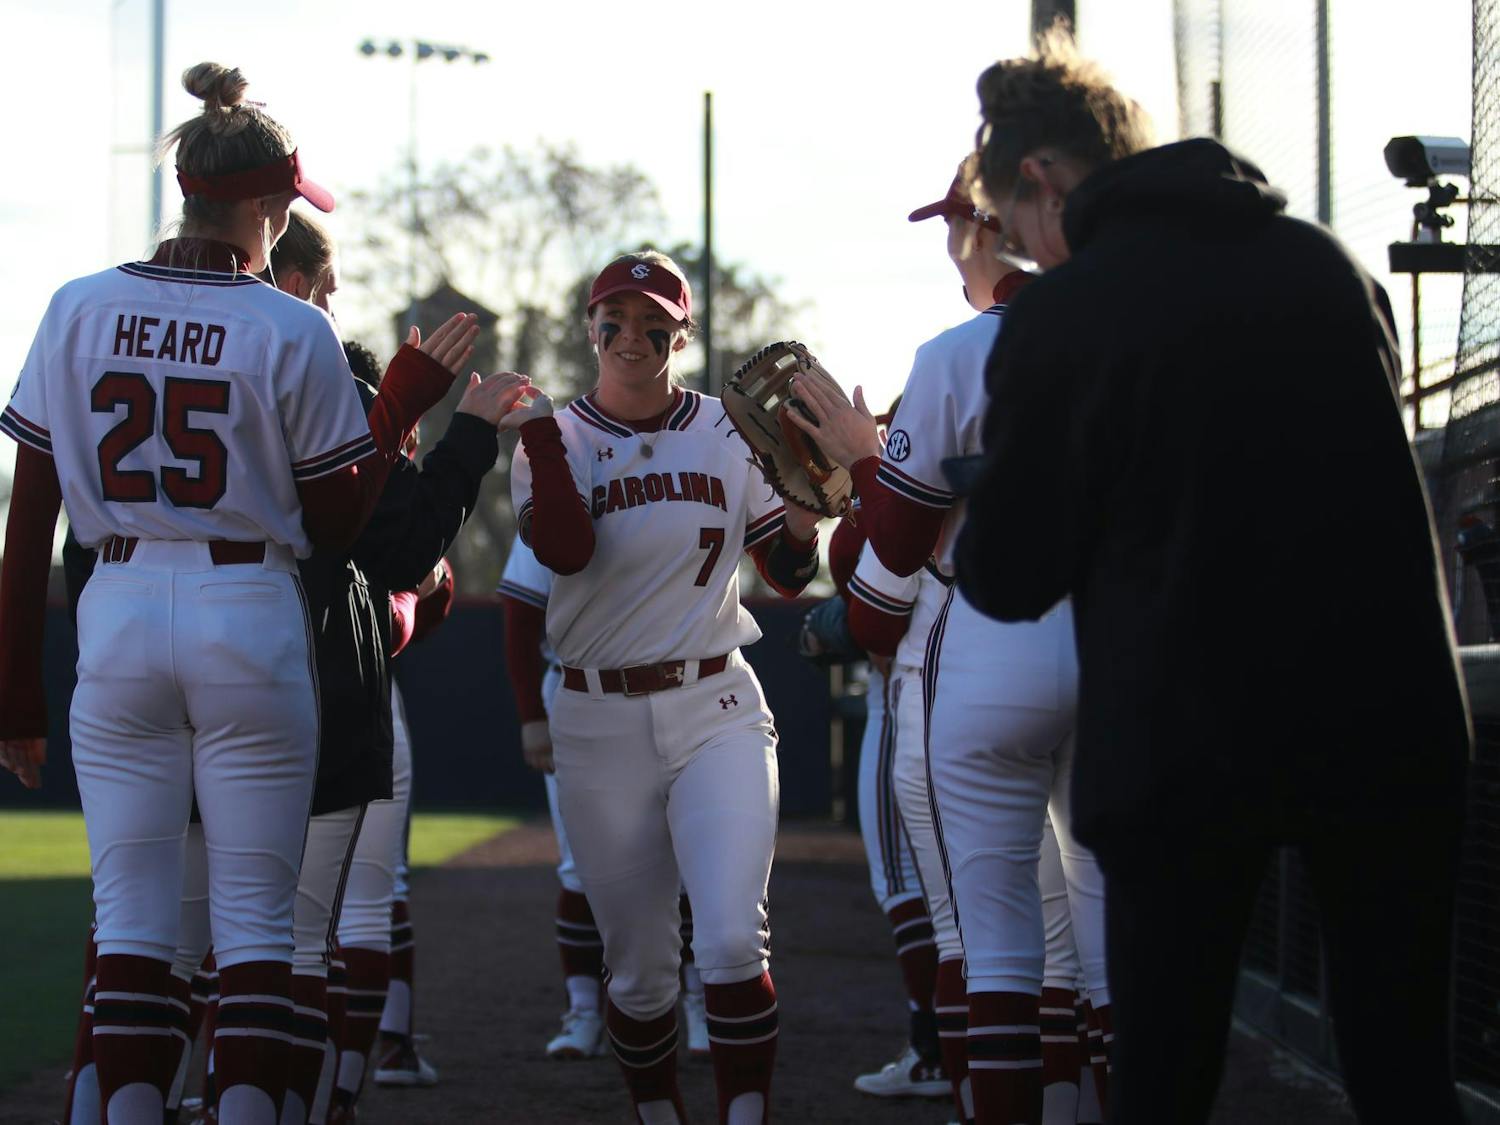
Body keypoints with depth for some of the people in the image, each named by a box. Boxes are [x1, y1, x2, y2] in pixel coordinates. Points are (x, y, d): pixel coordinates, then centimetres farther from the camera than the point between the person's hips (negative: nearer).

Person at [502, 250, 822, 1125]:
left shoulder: (730, 435, 4)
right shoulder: (555, 439, 1)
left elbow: (790, 576, 8)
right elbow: (565, 551, -18)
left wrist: (805, 521, -12)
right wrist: (539, 428, -22)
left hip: (717, 712, 0)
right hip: (600, 724, 0)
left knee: (731, 939, -17)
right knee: (639, 969, 6)